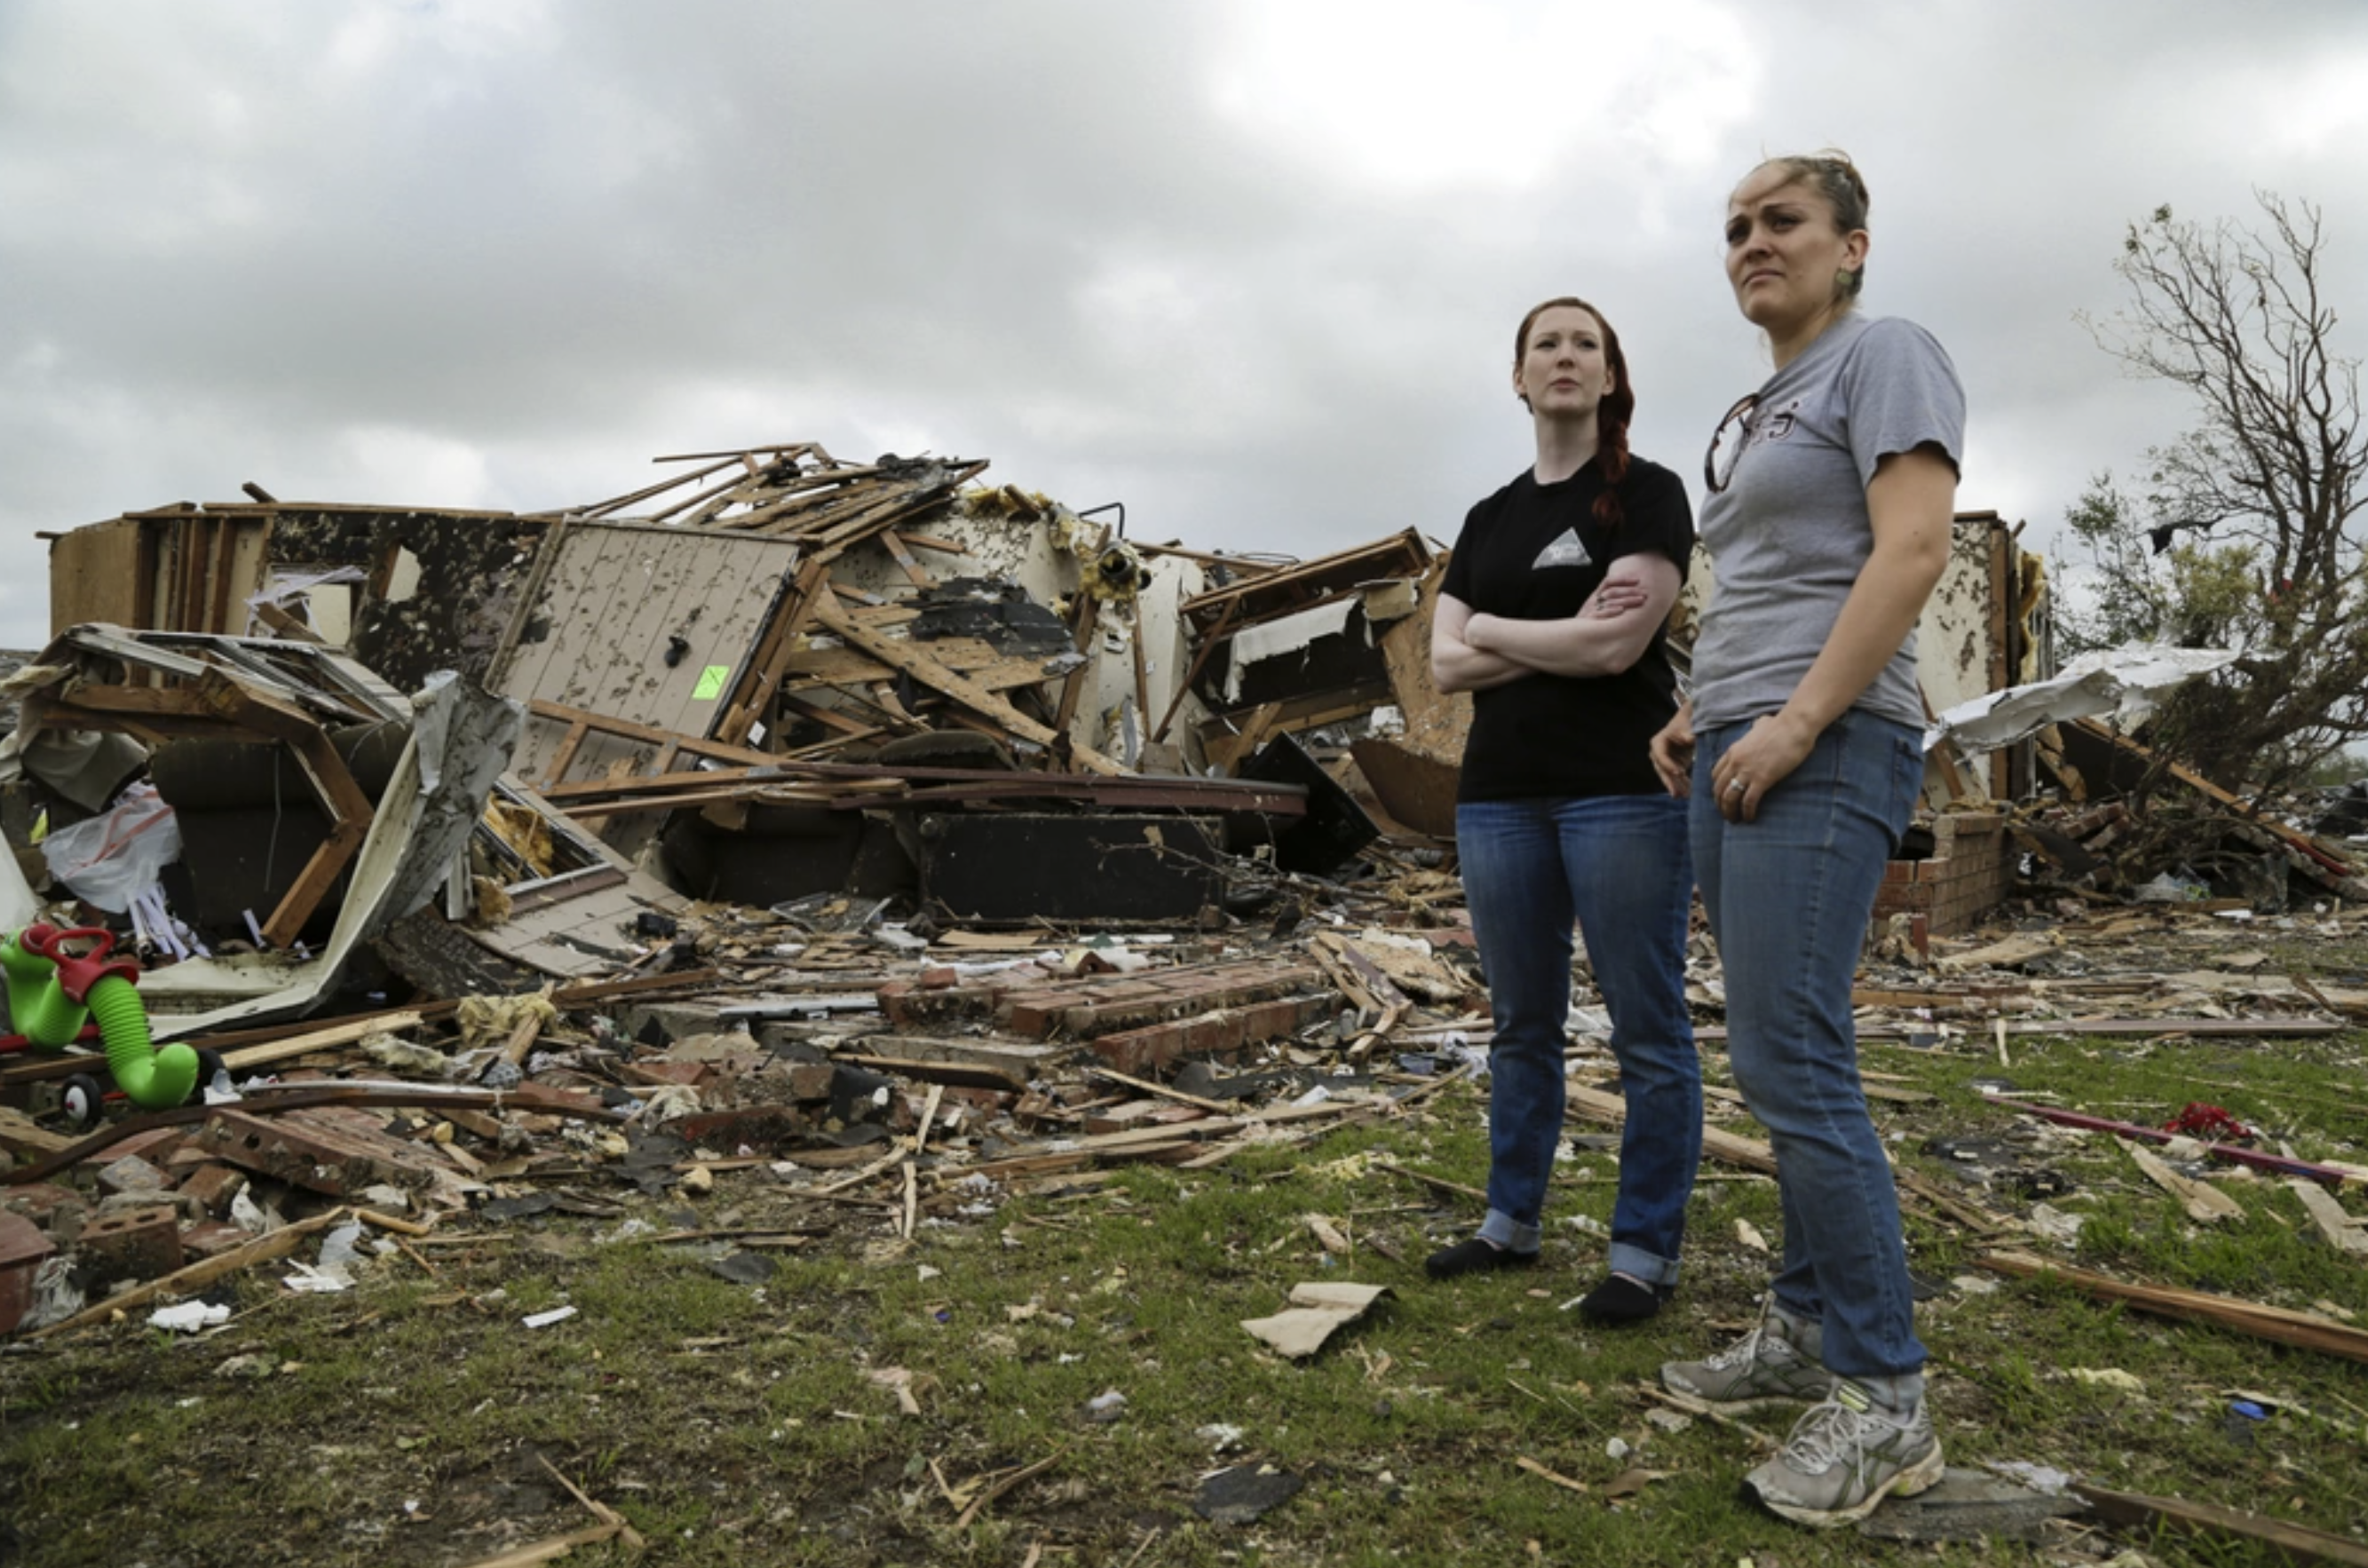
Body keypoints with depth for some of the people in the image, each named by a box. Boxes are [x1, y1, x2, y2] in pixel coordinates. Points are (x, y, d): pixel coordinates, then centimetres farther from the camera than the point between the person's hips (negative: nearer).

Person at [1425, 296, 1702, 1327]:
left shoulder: (1647, 495, 1)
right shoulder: (1488, 520, 15)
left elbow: (1618, 646, -13)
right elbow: (1446, 667, 5)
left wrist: (1492, 630, -1)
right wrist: (1563, 637, -8)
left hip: (1623, 791, -5)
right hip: (1500, 796, 5)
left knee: (1647, 1029, 1)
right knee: (1520, 1025, 13)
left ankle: (1647, 1252, 12)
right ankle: (1511, 1223, 25)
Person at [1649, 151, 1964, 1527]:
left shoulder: (1887, 355, -1)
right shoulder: (1754, 415, 24)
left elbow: (1915, 548, -14)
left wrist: (1798, 723, -20)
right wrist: (1701, 714, 13)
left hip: (1823, 755, -9)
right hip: (1738, 756, 9)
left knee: (1790, 1062, -13)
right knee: (1788, 1061, 10)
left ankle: (1885, 1398, -2)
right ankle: (1808, 1330, 19)